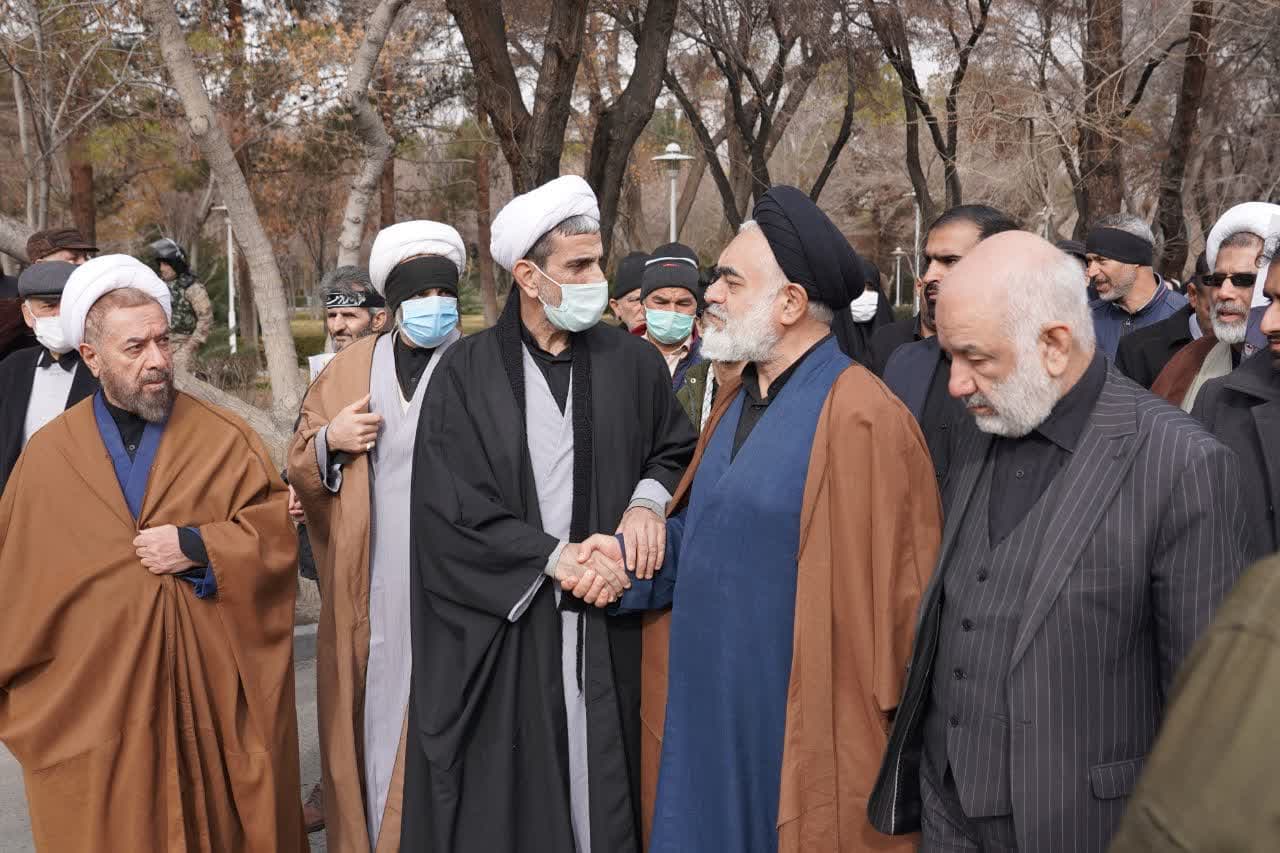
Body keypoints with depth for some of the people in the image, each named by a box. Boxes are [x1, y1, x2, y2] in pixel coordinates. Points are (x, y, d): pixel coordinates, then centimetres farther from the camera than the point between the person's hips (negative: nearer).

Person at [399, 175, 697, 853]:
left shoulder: (633, 363, 4)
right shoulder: (466, 371, -2)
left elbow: (679, 450, 14)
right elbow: (446, 504, -7)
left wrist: (649, 498, -8)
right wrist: (554, 556, -13)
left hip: (605, 630, 2)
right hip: (498, 629, -1)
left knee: (600, 778, 7)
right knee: (504, 792, 6)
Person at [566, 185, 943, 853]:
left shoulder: (863, 419, -20)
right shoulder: (741, 396, 8)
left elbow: (895, 593, -15)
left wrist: (883, 726, -8)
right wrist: (630, 553, 2)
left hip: (800, 735, -8)